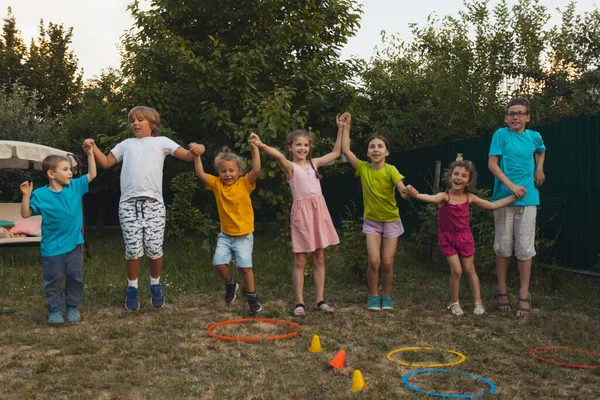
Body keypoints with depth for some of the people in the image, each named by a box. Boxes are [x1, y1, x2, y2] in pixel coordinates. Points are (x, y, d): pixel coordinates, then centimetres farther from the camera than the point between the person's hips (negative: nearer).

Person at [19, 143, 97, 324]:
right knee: (53, 280, 7)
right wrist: (26, 196, -24)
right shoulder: (40, 195, -11)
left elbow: (92, 174, 5)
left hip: (74, 244, 3)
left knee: (75, 277, 10)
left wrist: (89, 153, -2)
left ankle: (72, 306, 26)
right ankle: (55, 310, 21)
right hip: (51, 247, -3)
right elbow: (26, 214, -10)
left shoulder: (75, 186, 0)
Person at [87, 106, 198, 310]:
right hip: (129, 203, 2)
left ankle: (155, 286, 20)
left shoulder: (161, 142, 12)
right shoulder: (126, 144, 21)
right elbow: (106, 162, 26)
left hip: (153, 203, -2)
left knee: (154, 249, -3)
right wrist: (93, 148, 10)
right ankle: (132, 289, 17)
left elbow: (187, 156, 2)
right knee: (133, 249, 0)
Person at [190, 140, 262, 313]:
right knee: (219, 262, -7)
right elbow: (200, 174, -12)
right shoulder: (217, 184, -1)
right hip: (225, 235, 3)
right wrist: (197, 156, -23)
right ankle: (230, 284, 24)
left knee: (245, 266, -6)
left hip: (244, 236, -3)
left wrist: (254, 149, -27)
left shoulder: (245, 183, -8)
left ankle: (252, 297, 14)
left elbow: (256, 170, -23)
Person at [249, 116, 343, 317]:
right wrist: (262, 145, -44)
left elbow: (335, 152, 23)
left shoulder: (314, 163, 13)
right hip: (302, 211, -5)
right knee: (300, 261, 1)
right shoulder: (290, 167, -3)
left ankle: (320, 300, 15)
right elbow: (278, 156, -24)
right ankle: (299, 302, 9)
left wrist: (341, 129, 21)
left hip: (319, 210, 5)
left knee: (319, 258, 8)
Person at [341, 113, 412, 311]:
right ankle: (373, 296, 8)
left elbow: (403, 191, -29)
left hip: (391, 221, -1)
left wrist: (407, 191, -51)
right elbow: (345, 150, -12)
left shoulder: (390, 170, -16)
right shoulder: (363, 168, -8)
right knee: (374, 260, -11)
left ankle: (386, 296, 19)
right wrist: (346, 126, -10)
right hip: (371, 221, 1)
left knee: (387, 262, -2)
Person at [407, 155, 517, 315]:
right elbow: (432, 198, -43)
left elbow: (492, 205, 6)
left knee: (469, 270, 12)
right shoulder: (444, 196, -19)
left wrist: (514, 197, 3)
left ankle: (478, 302, 24)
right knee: (456, 270, -8)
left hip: (464, 237, 3)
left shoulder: (469, 198, -5)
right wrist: (416, 194, -66)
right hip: (447, 238, -3)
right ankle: (454, 302, 13)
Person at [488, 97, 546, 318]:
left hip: (528, 199, 2)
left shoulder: (534, 136, 8)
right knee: (503, 246, 5)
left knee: (525, 248, 0)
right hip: (503, 198, -2)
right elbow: (492, 164, -9)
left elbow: (541, 151, 31)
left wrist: (539, 168, 13)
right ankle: (502, 291, 17)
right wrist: (512, 186, -18)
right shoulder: (501, 134, -3)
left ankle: (524, 296, 6)